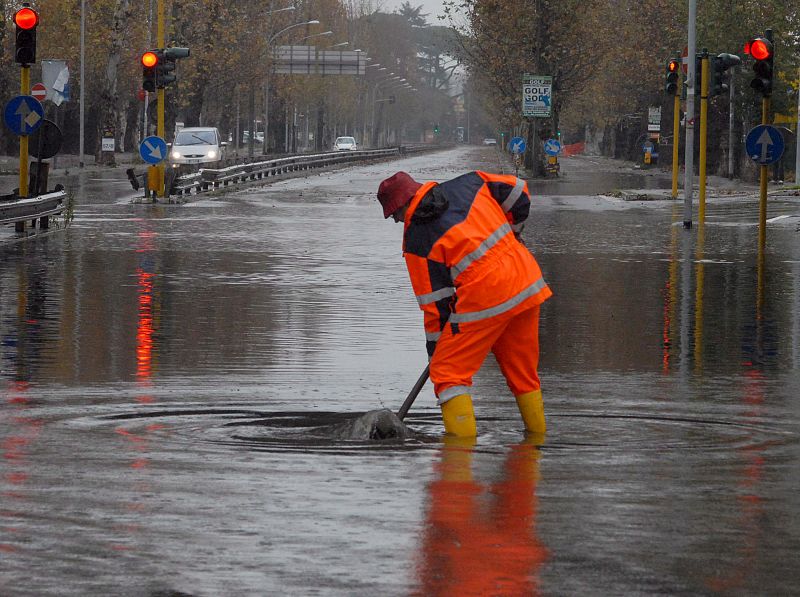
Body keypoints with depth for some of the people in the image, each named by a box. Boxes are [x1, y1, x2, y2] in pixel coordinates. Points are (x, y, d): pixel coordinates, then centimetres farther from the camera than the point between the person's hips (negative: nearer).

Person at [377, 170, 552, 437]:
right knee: (522, 370, 19)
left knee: (448, 372, 3)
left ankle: (462, 435, -7)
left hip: (485, 298, -7)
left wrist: (435, 351, 10)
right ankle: (537, 434, 26)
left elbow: (435, 302, -1)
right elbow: (518, 192, 15)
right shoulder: (468, 183, 9)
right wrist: (509, 236, 30)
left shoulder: (416, 240, -3)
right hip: (527, 281, 7)